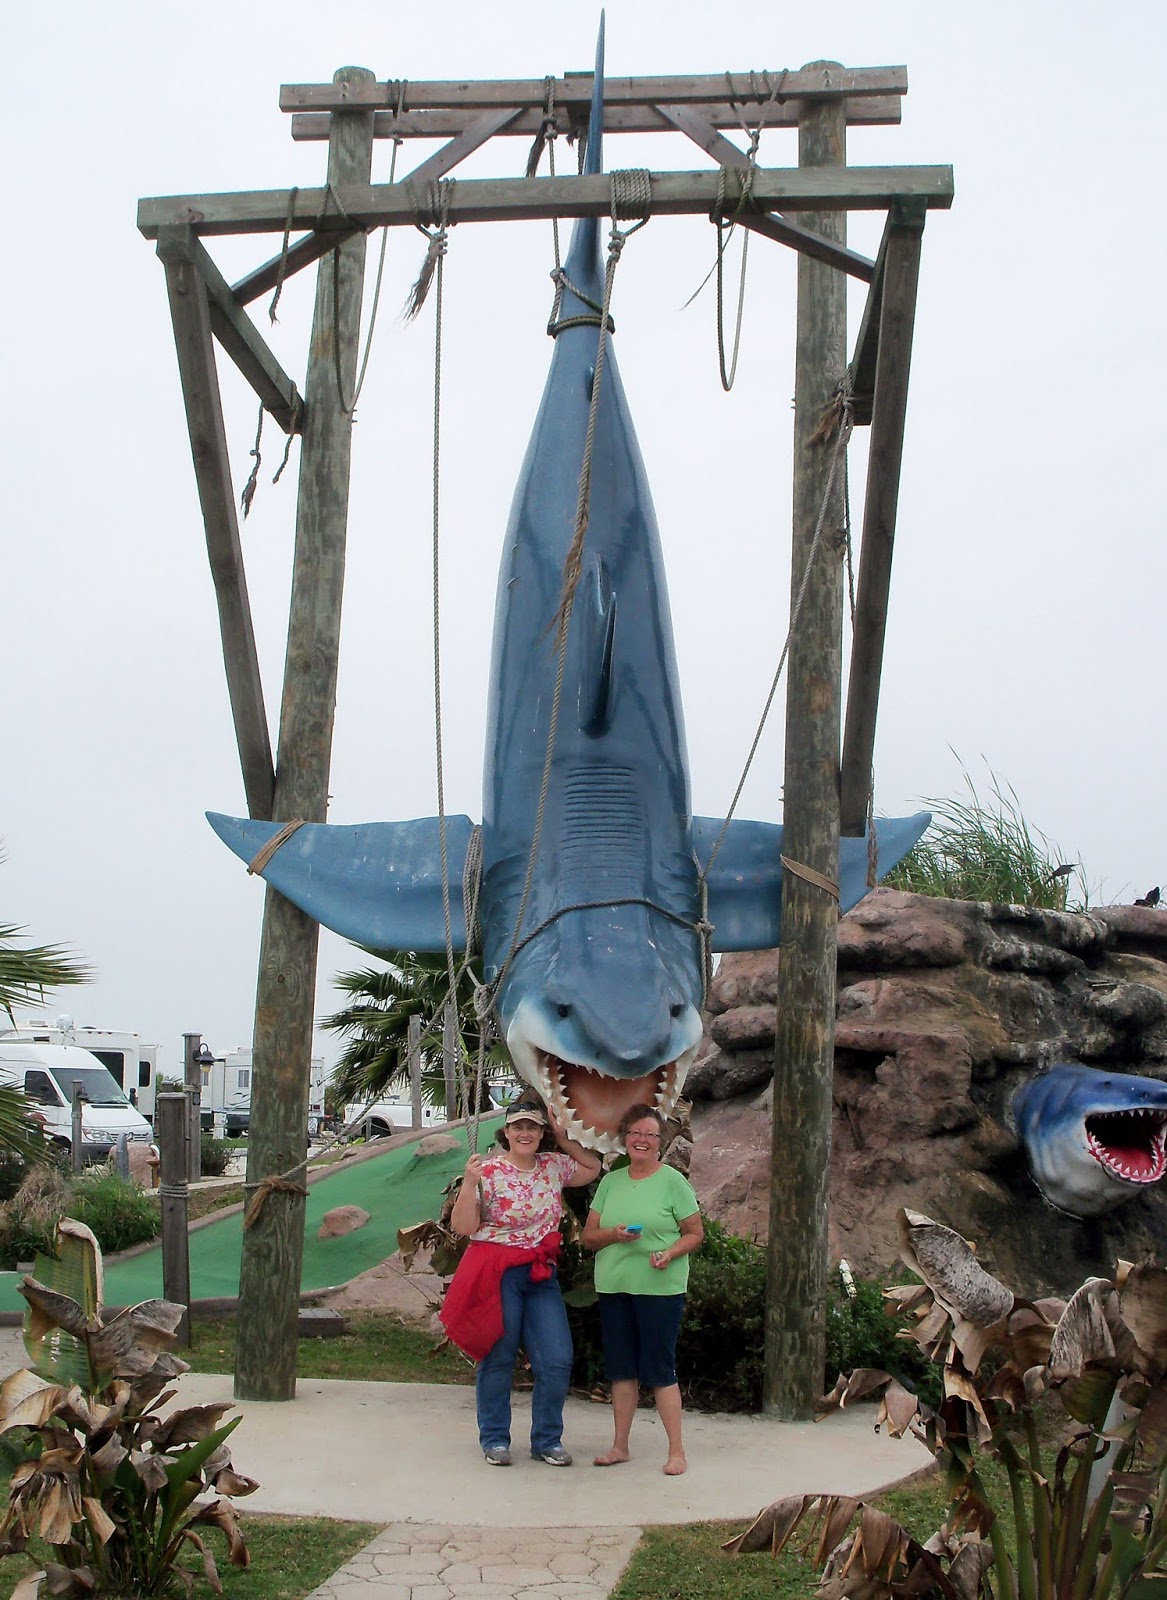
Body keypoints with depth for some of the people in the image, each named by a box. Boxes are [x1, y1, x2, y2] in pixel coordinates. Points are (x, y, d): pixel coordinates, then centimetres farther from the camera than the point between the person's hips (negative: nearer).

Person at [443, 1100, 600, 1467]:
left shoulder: (554, 1166, 7)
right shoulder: (488, 1171, -7)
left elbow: (593, 1168, 22)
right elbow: (463, 1226, -10)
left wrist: (565, 1141, 9)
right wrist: (469, 1183, -23)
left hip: (541, 1274, 5)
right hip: (496, 1272, -4)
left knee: (557, 1360, 0)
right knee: (498, 1358, 3)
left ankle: (547, 1440, 15)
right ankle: (494, 1439, 19)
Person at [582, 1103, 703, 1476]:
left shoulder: (673, 1182, -2)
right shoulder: (610, 1182, 10)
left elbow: (695, 1233, -1)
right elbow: (588, 1235, 11)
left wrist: (670, 1254, -18)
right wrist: (614, 1235, -9)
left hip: (660, 1287, -4)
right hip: (613, 1287, 4)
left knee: (660, 1369, -2)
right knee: (620, 1368, 11)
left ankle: (676, 1450, 7)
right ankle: (619, 1445, 21)